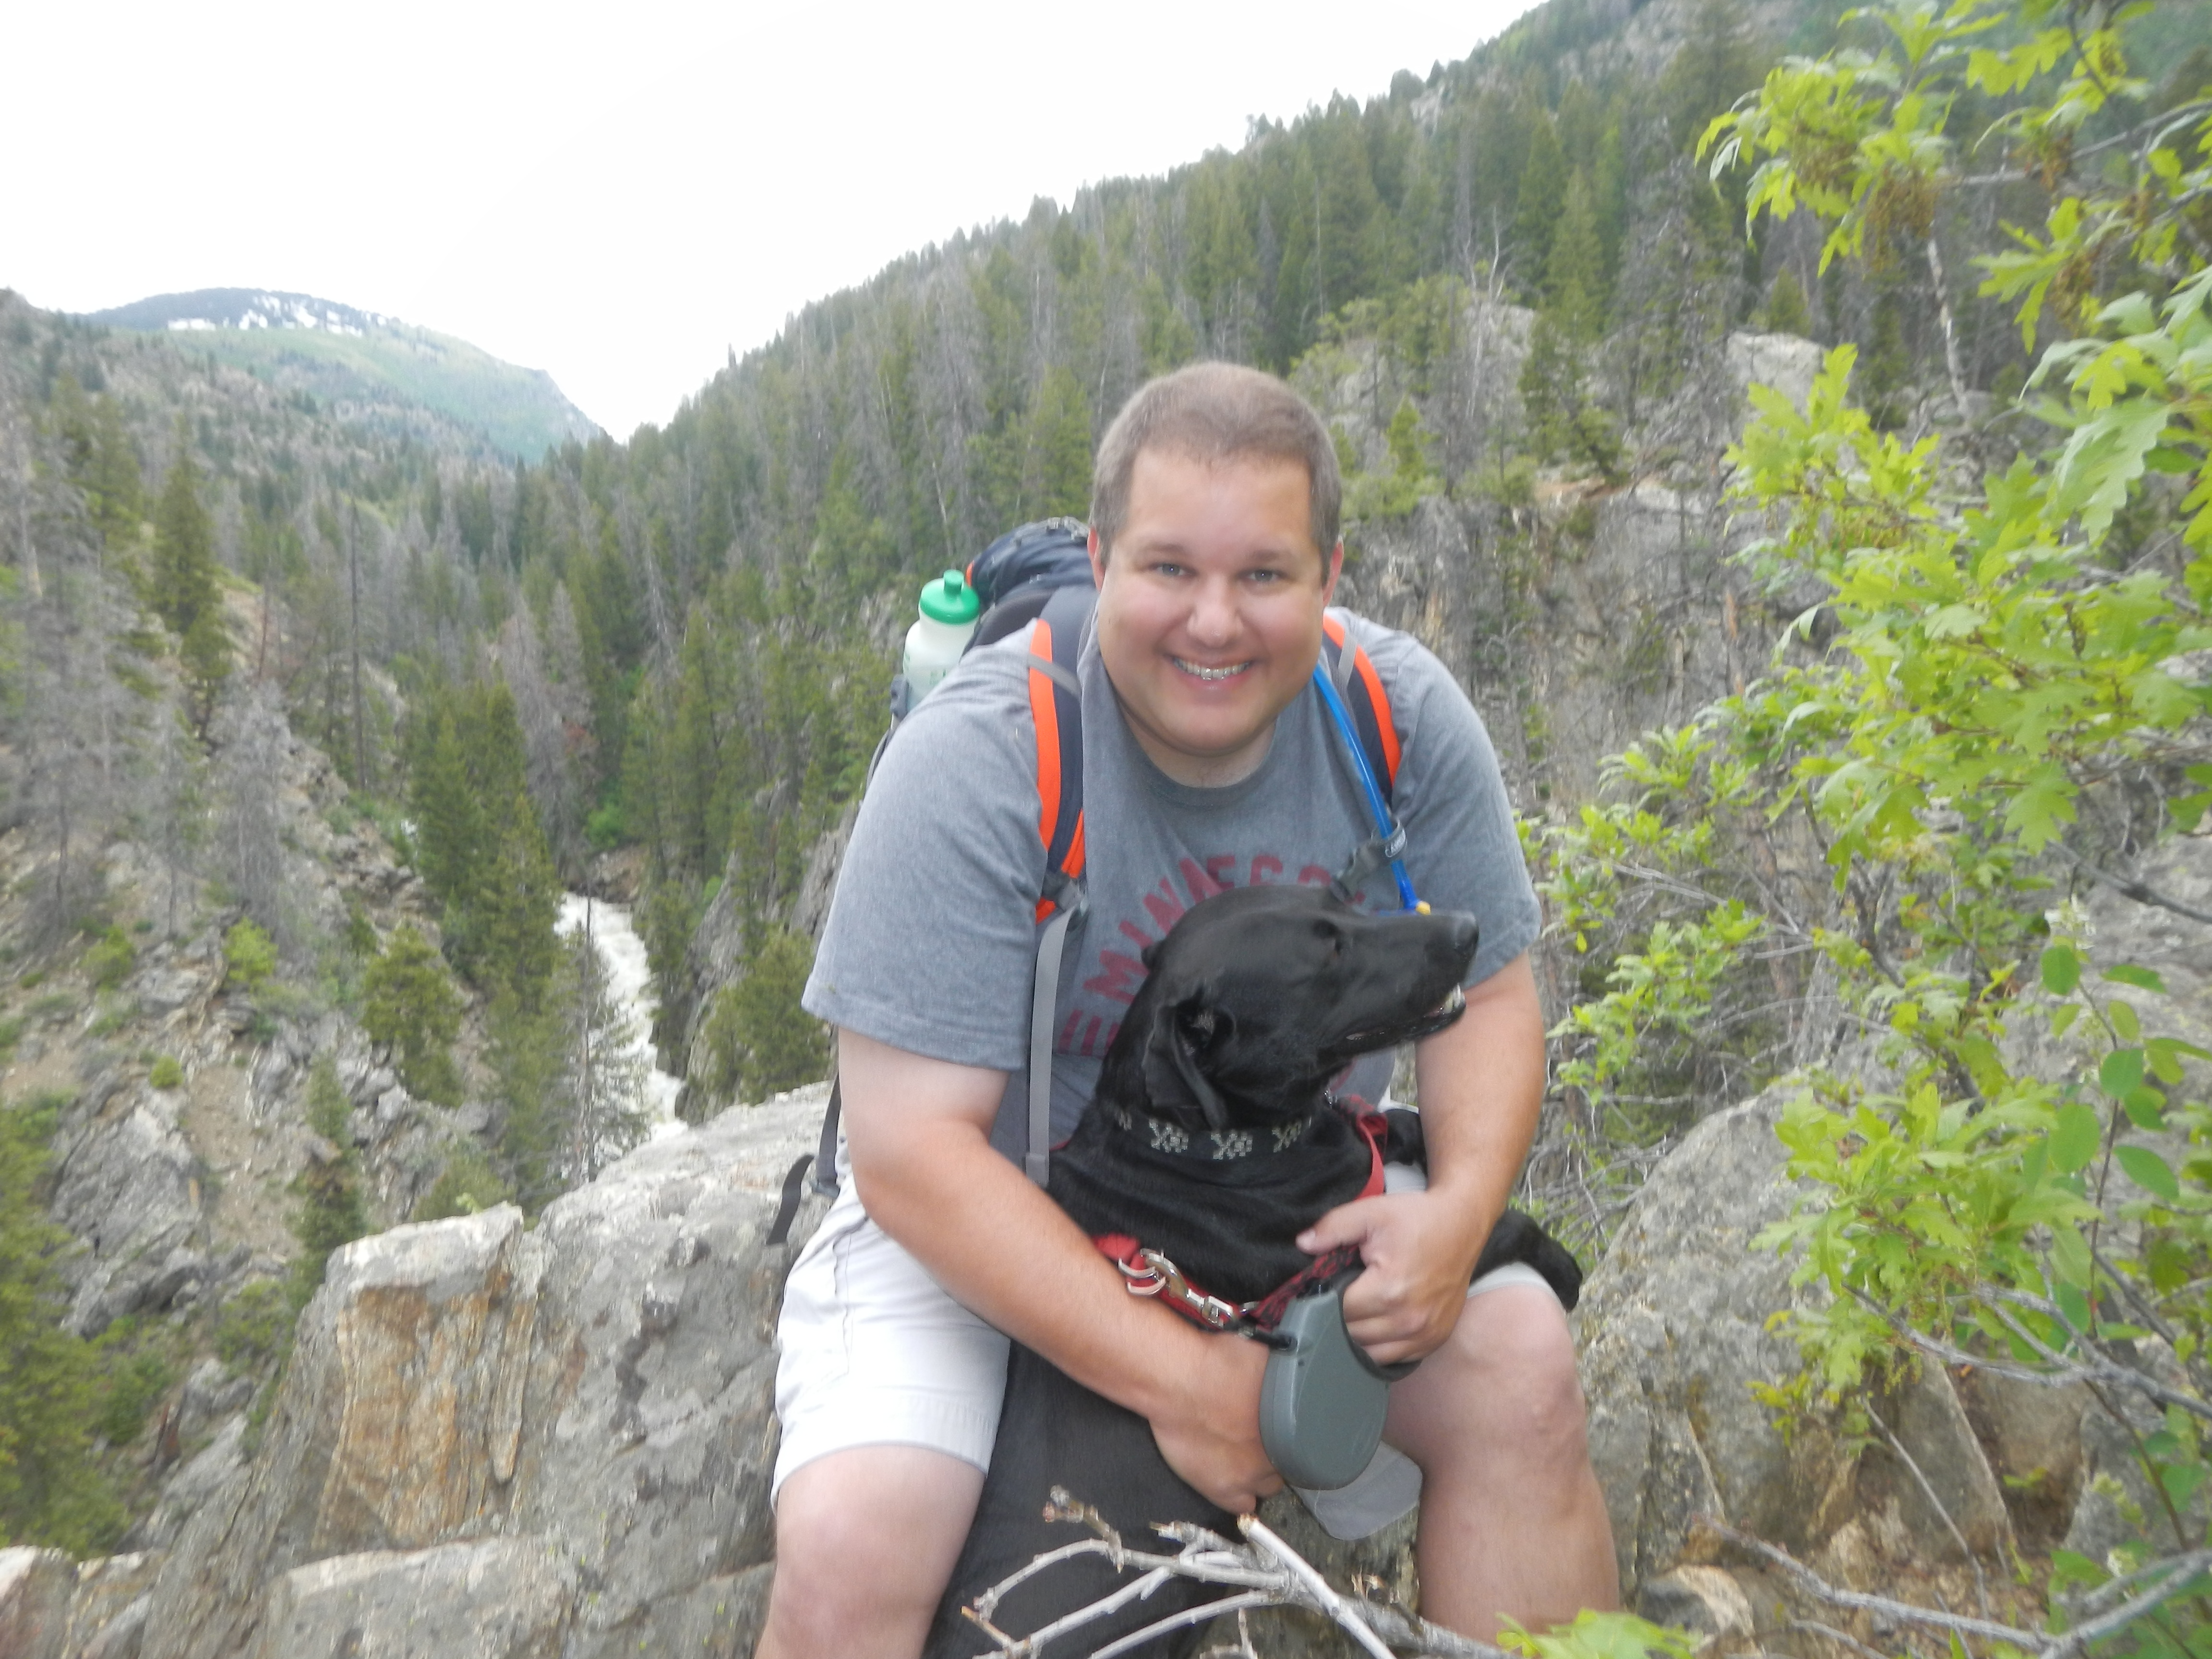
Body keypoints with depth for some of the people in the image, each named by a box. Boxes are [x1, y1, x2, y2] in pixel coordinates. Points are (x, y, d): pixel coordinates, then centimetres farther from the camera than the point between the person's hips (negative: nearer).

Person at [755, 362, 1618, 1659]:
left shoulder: (1402, 715, -10)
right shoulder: (974, 764, -24)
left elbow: (1488, 992, 0)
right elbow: (912, 1150, -24)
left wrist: (1460, 1208, -21)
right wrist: (1180, 1378, -26)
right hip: (984, 1231, -3)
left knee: (1525, 1370, -15)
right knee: (848, 1550, -24)